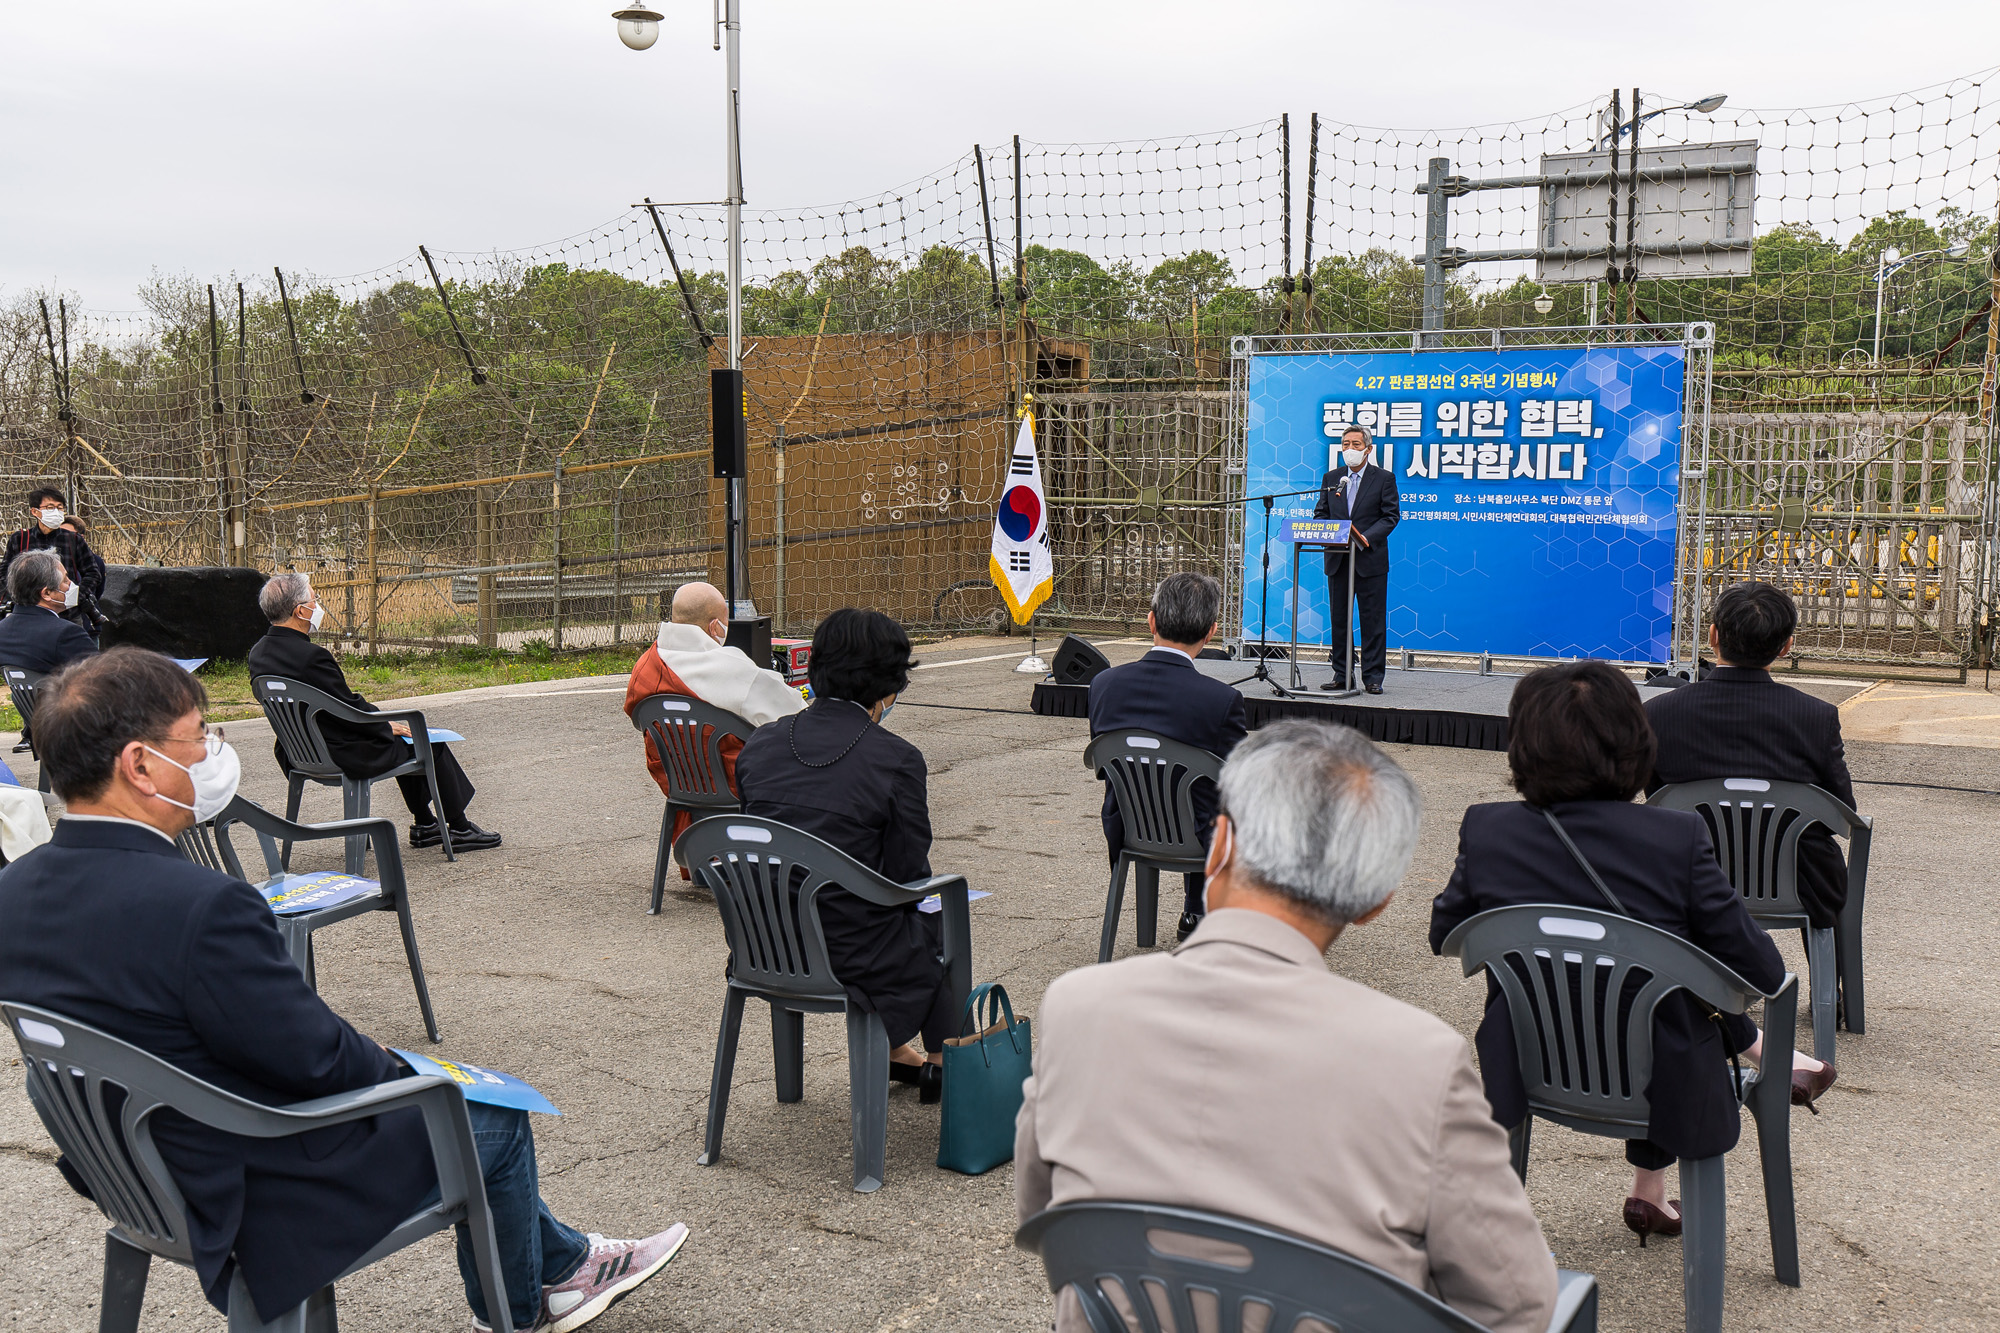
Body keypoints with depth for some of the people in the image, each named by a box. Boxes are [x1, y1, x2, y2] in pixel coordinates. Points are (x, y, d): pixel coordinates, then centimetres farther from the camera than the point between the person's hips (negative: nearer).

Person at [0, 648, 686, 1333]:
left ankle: (563, 1260, 40)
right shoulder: (202, 905, -34)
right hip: (262, 1205, -9)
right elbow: (318, 1059, -24)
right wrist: (400, 1071, -1)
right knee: (496, 1117, 12)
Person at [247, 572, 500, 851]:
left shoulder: (258, 653, 0)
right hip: (345, 756, -10)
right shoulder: (311, 656, -29)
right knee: (431, 744, 10)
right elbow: (350, 709, -23)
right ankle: (459, 829, 24)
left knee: (402, 741, 28)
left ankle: (424, 824, 37)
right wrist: (386, 725, -4)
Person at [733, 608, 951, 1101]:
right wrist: (914, 815, 10)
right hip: (851, 958, -5)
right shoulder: (896, 759, -17)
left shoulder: (759, 744, -1)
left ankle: (893, 1048, 42)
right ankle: (945, 1060, 38)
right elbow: (908, 876, -10)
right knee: (940, 904, 25)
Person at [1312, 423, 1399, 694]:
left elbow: (1390, 516, -3)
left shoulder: (1384, 478, 2)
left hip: (1370, 559, -4)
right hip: (1337, 559, 4)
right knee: (1339, 618, 7)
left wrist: (1367, 537, -18)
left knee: (1373, 620, -2)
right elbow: (1320, 514, 12)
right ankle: (1341, 675, 14)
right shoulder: (1331, 478, 13)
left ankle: (1373, 677, 3)